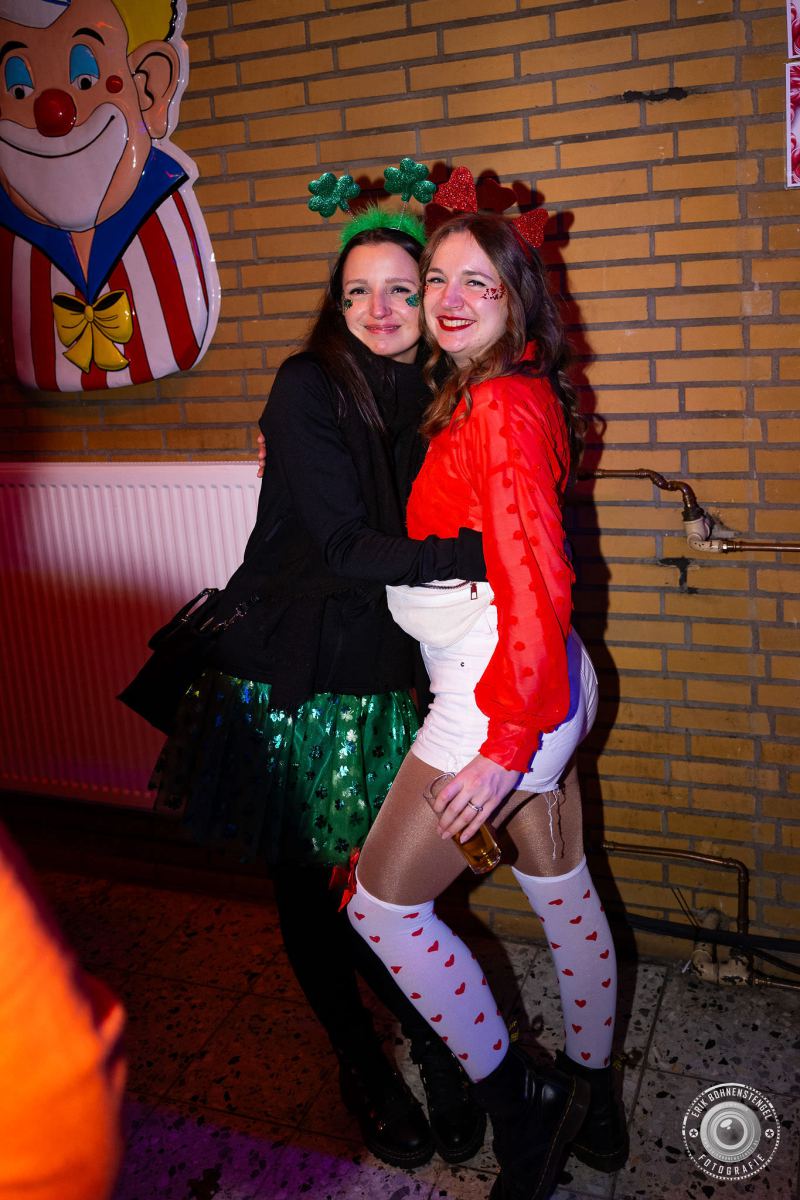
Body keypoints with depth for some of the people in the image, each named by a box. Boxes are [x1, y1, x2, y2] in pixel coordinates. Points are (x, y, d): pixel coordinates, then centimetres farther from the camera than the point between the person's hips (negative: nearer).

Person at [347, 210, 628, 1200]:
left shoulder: (501, 408, -17)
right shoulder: (506, 395, 11)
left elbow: (537, 586, -23)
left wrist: (506, 743, -22)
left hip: (499, 694, -9)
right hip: (540, 685, 9)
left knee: (382, 902, 2)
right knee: (562, 894, 19)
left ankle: (520, 1110, 15)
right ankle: (590, 1104, 37)